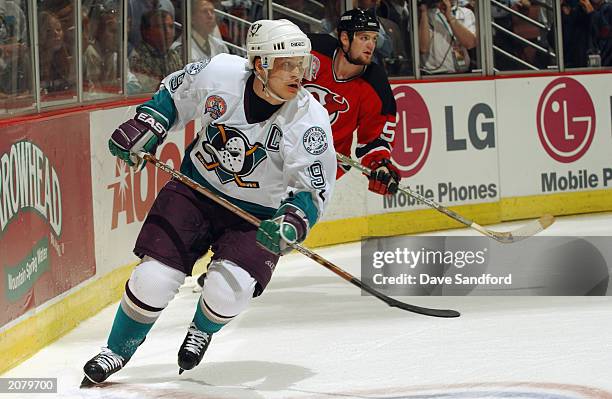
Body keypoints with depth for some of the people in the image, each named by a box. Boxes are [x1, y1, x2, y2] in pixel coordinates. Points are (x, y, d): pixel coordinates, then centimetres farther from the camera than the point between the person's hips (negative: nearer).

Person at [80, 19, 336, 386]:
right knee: (155, 277, -9)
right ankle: (118, 350, 16)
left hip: (258, 214, -1)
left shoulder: (310, 121, -23)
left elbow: (313, 191, -20)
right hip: (197, 187, 1)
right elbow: (175, 95, 4)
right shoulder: (220, 74, -19)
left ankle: (202, 332, 14)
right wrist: (145, 127, -7)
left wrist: (291, 224, -38)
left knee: (230, 288, -22)